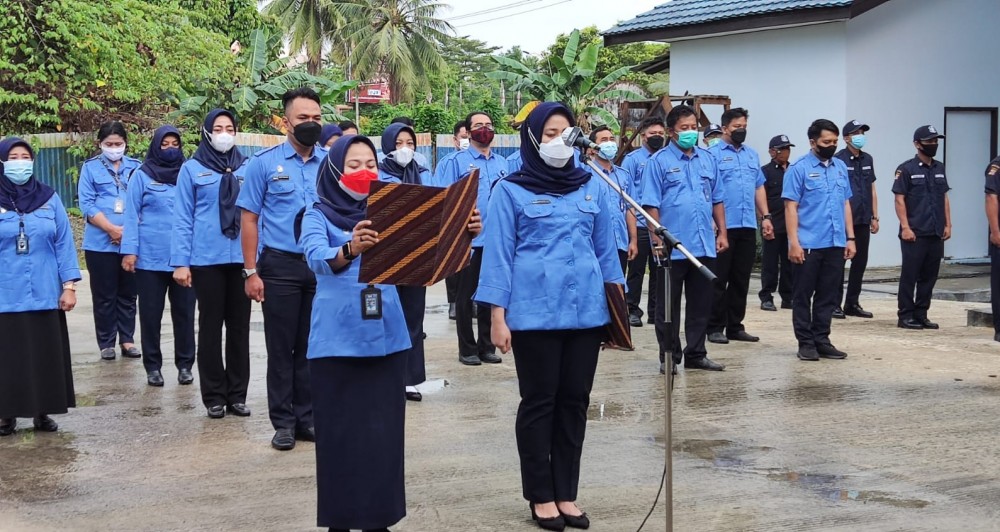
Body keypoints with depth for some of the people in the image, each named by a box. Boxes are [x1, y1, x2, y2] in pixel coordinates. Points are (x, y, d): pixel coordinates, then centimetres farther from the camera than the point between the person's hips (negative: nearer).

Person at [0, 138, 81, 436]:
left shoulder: (49, 199, 3)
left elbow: (64, 243, 3)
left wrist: (69, 285, -3)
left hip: (45, 294, 2)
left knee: (46, 355, 7)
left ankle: (42, 413, 19)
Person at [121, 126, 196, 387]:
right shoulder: (142, 176, 4)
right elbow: (132, 215, 1)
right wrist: (130, 250, -7)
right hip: (150, 258, -1)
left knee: (184, 313, 4)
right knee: (150, 314, 4)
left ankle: (185, 365, 14)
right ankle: (153, 367, 13)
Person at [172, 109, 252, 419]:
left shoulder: (248, 168, 7)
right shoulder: (192, 169, 2)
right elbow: (183, 218, 0)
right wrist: (180, 262, -6)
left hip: (242, 259, 2)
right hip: (207, 260, -2)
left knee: (240, 327, 7)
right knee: (211, 327, 6)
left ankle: (237, 394, 16)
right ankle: (214, 397, 13)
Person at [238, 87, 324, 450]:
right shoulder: (264, 162, -2)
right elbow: (249, 219, -2)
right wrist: (251, 272, -8)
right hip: (280, 266, -2)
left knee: (313, 345, 9)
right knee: (282, 346, 5)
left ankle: (307, 417, 19)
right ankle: (284, 421, 13)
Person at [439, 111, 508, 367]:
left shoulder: (502, 163, 13)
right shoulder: (458, 161, -1)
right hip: (469, 239, -4)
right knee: (466, 295, 3)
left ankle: (487, 346, 20)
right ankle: (467, 349, 10)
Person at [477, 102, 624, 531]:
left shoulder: (592, 186, 10)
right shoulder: (511, 190, -1)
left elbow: (605, 247, 14)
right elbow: (499, 253, -3)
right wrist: (498, 316, -8)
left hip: (586, 312, 4)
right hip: (534, 314, -4)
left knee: (575, 402, 8)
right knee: (539, 402, 4)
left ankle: (566, 494, 19)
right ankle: (540, 496, 15)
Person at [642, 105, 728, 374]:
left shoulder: (707, 159, 12)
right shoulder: (659, 161, -3)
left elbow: (717, 199, 16)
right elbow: (651, 204, -7)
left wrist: (722, 232, 8)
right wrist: (657, 240, -13)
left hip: (704, 246, 5)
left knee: (701, 302, 10)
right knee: (668, 304, 3)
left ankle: (696, 354, 19)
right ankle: (669, 356, 12)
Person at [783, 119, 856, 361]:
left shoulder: (840, 167, 12)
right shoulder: (799, 168, -6)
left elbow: (846, 204, 16)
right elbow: (791, 207, -9)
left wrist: (850, 237, 9)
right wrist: (794, 243, -15)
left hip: (835, 245, 5)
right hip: (808, 246, -5)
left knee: (828, 296, 9)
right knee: (803, 296, 3)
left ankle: (821, 341, 18)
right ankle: (805, 343, 10)